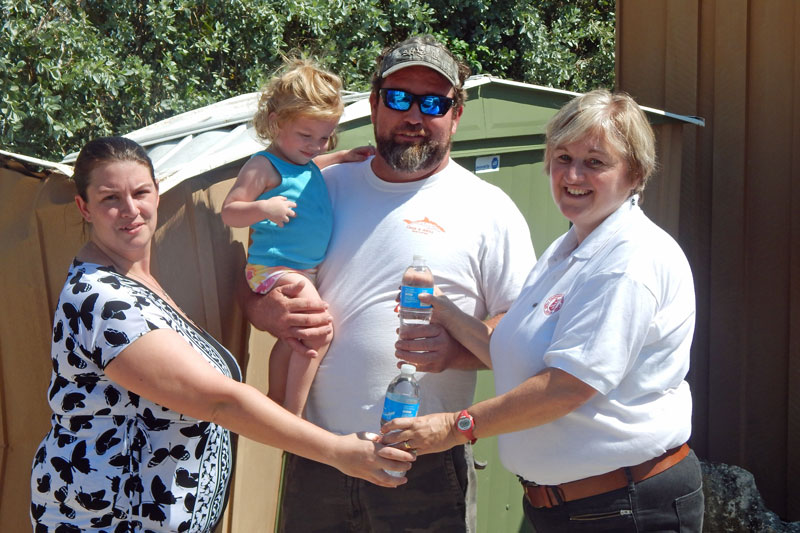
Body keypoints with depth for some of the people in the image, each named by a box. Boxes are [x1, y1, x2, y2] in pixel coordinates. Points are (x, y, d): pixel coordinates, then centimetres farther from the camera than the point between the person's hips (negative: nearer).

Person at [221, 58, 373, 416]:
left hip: (307, 271, 10)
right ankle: (292, 416, -14)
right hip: (275, 269, -10)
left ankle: (277, 404, 37)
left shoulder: (308, 164, 11)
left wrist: (342, 157, 26)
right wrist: (263, 208, -32)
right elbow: (229, 212, -14)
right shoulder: (264, 167, -14)